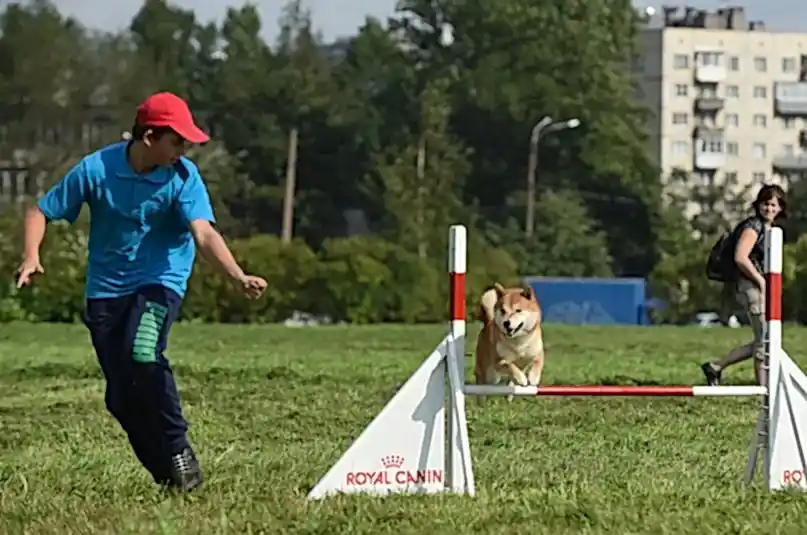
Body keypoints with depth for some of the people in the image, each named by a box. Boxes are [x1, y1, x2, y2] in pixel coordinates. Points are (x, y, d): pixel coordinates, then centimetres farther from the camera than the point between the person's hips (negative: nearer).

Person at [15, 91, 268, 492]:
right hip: (106, 289, 2)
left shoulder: (184, 177, -12)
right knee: (120, 397, -2)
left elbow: (204, 234, -24)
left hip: (159, 281, -2)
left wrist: (238, 277, -42)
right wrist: (32, 256, -19)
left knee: (143, 355, -30)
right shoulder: (96, 169, -11)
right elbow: (41, 211, -1)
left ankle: (178, 451, -13)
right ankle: (166, 474, 14)